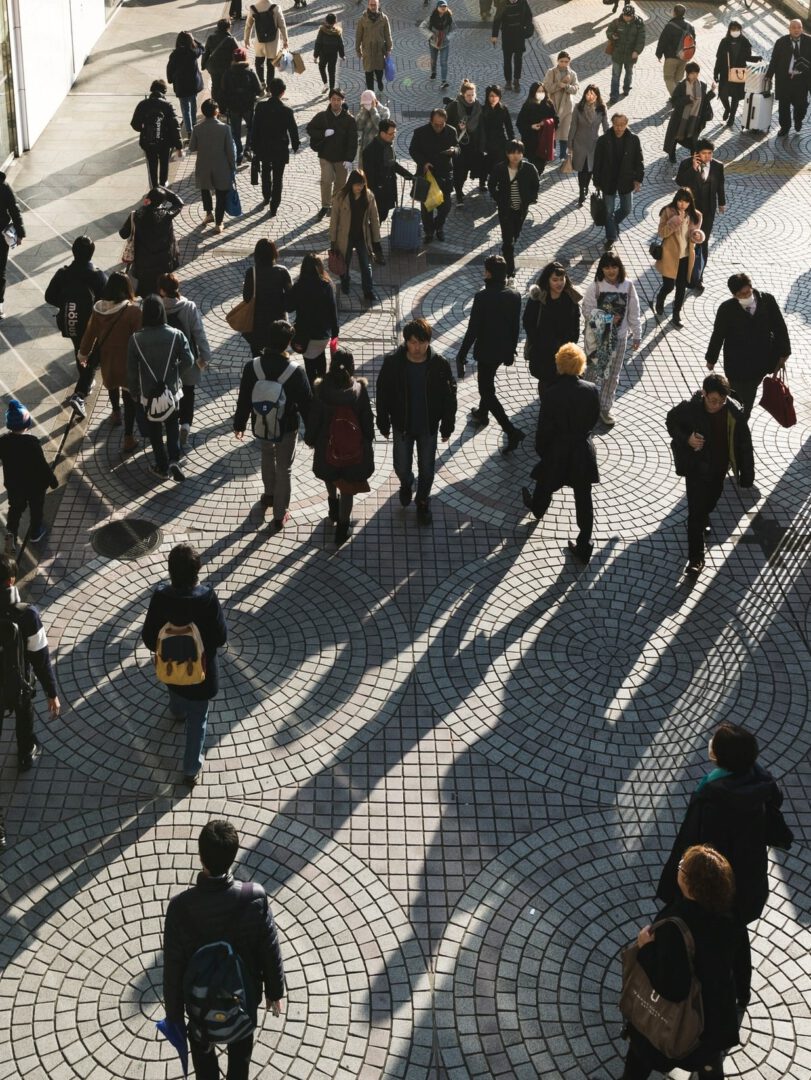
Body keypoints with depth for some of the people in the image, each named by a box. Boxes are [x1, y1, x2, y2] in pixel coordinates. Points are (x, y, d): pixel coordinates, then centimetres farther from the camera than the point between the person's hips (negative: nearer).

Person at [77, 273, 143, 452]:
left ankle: (116, 413, 56)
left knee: (112, 384, 33)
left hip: (106, 359, 5)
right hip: (128, 361, -4)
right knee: (129, 397, 7)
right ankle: (128, 439, 8)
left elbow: (90, 333, -1)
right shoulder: (133, 310, -24)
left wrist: (83, 354, 14)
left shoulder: (99, 308, -11)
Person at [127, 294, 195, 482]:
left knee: (155, 432, 16)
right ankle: (174, 460, 5)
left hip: (148, 394, -1)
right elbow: (188, 360, -13)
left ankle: (162, 467, 25)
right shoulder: (176, 335, -14)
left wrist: (134, 393, 5)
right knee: (172, 427, 20)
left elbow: (132, 370, -10)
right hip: (172, 391, 1)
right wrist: (176, 374, 7)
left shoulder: (136, 339, -16)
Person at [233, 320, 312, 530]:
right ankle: (279, 516, 24)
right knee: (284, 470, 15)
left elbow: (244, 399, -7)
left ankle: (269, 495, 51)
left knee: (267, 455, 32)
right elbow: (306, 404, -14)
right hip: (287, 428, -2)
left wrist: (239, 424, 10)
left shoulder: (252, 367, -19)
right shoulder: (295, 371, -24)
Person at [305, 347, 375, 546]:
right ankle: (342, 530, 26)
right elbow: (367, 419, -9)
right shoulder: (359, 390, -20)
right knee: (347, 490, 17)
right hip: (354, 449, -1)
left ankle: (334, 508, 58)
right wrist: (368, 441, 9)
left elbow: (314, 418, -10)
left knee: (330, 479, 33)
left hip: (327, 446, 1)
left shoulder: (321, 390, -21)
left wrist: (310, 438, 9)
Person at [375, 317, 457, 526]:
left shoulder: (439, 364, -20)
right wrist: (383, 423, -1)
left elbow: (449, 397, -7)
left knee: (427, 469, 14)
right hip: (402, 425, 0)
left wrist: (447, 426, -2)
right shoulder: (392, 362, -20)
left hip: (428, 427, 0)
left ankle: (423, 501, 41)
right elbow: (383, 394, -7)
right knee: (401, 466, 16)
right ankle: (406, 484, 52)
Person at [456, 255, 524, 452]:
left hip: (486, 351, -7)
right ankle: (482, 413, 52)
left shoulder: (482, 297, -23)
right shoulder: (514, 296, -5)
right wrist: (511, 351, 18)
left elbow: (473, 329, -20)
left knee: (487, 392, 2)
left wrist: (461, 356, -12)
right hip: (504, 350, 7)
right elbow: (516, 327, 4)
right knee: (487, 383, 30)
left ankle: (512, 431, -9)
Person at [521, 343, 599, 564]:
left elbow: (544, 428, -15)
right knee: (583, 500, 11)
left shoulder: (551, 394, -23)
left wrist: (540, 450, 3)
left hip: (557, 451, -1)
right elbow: (593, 419, 1)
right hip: (583, 451, 2)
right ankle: (584, 547, 16)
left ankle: (537, 508, 61)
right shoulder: (591, 390, -14)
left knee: (545, 485, 30)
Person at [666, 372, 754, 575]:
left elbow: (744, 445, -12)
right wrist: (686, 439, -25)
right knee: (696, 512, -3)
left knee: (712, 498, 30)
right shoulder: (689, 409, -27)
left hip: (720, 467, 3)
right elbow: (671, 422, -6)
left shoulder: (735, 413, -22)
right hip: (696, 468, -3)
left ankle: (703, 518, 65)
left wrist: (747, 475, -8)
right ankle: (695, 558, 7)